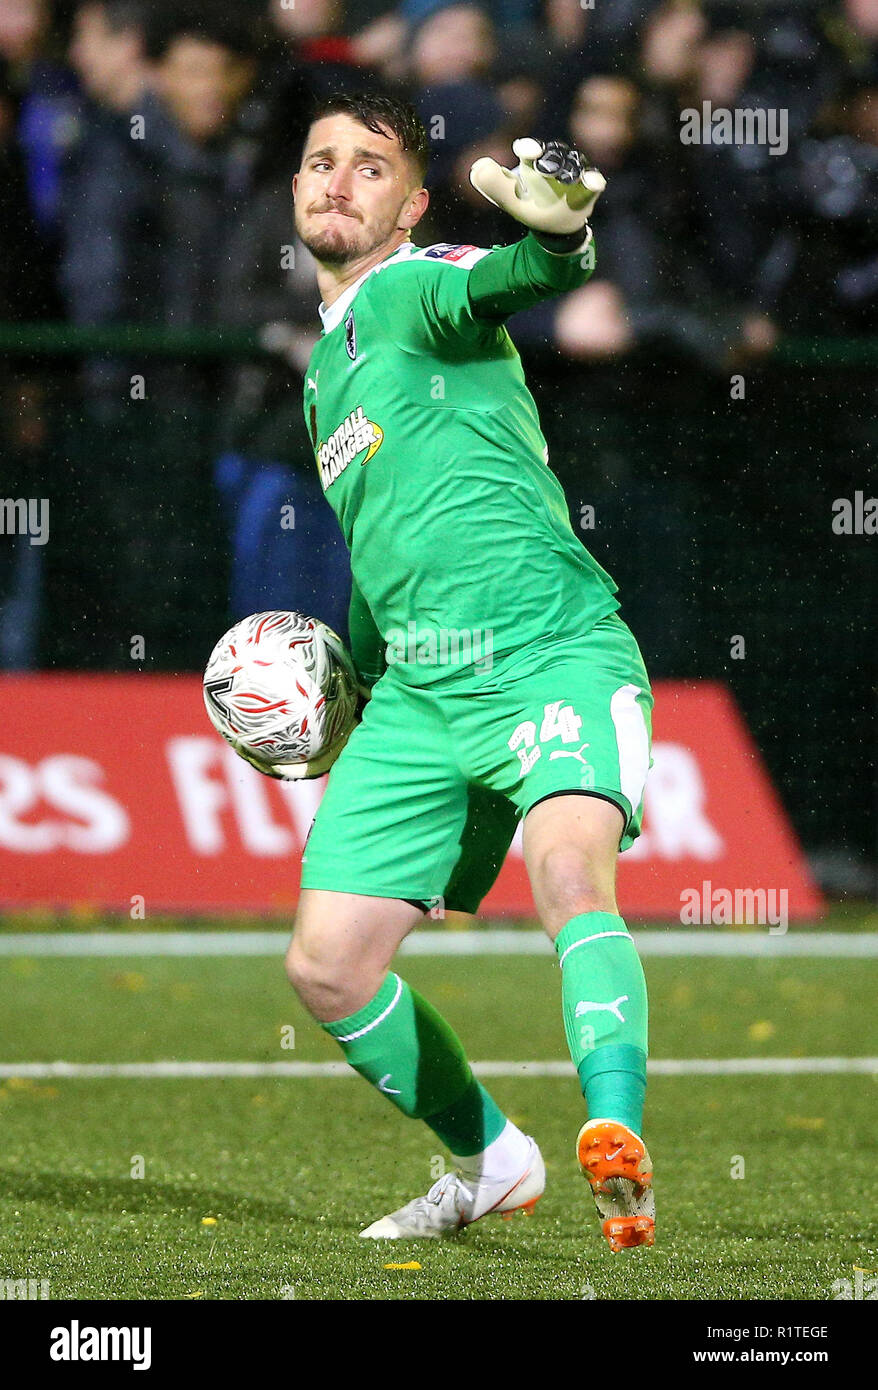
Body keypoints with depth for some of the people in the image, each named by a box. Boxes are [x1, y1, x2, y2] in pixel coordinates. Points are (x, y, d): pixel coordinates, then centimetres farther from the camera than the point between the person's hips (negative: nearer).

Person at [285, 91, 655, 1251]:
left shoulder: (417, 286, -1)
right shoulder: (325, 368, 23)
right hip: (415, 691, 8)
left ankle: (617, 1152, -47)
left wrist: (554, 234, -49)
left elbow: (501, 284, -27)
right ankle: (490, 1161, 20)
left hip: (552, 652, -8)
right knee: (327, 967, 0)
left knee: (570, 867, -34)